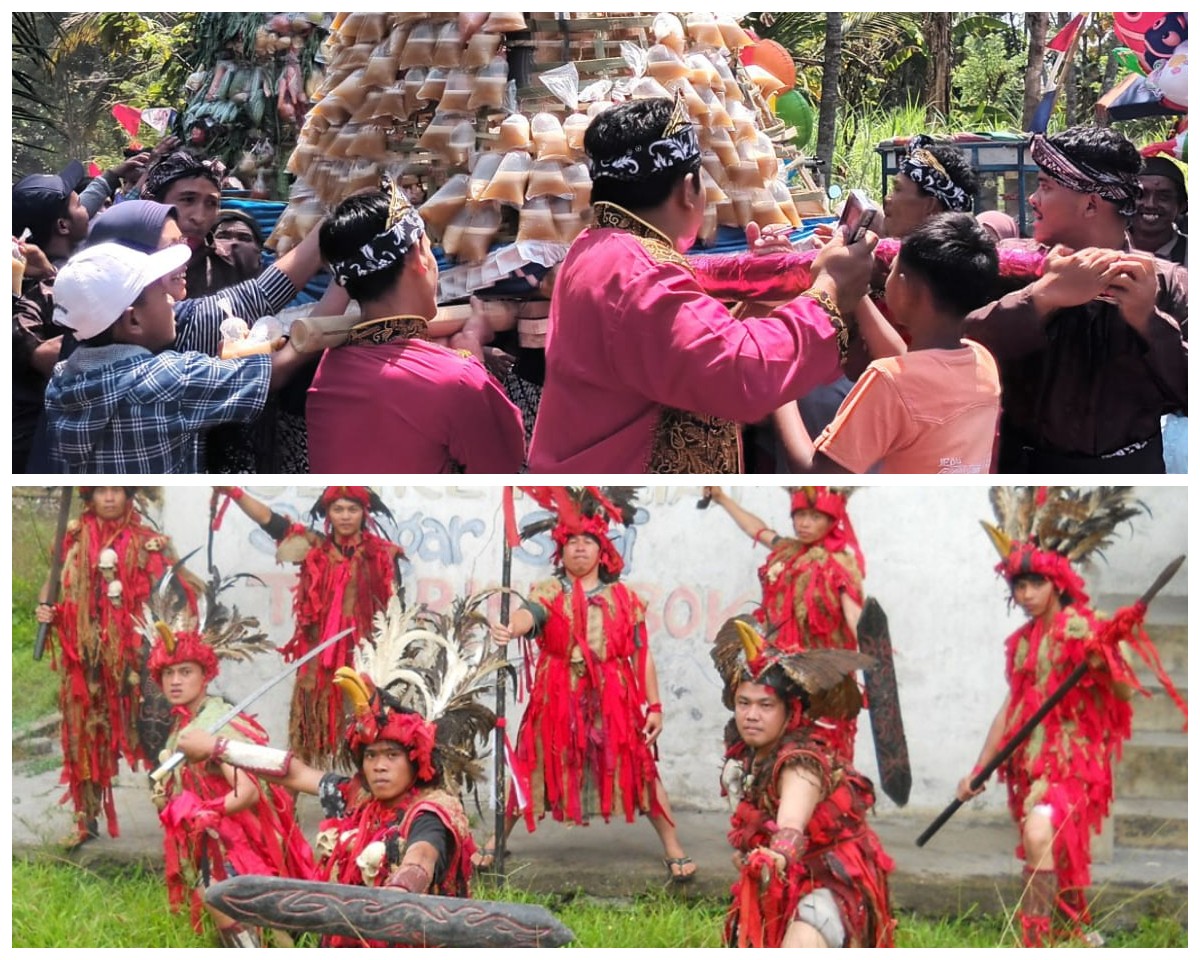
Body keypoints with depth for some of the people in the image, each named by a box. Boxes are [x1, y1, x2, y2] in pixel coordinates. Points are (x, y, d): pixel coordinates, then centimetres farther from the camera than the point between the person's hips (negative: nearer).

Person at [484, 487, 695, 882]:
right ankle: (497, 840, 22)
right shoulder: (548, 594, 1)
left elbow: (642, 654, 8)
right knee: (529, 767, 6)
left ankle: (673, 849, 9)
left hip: (613, 698, 1)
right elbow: (528, 614, -22)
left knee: (642, 768, 0)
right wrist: (509, 629, -46)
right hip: (558, 697, 0)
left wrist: (654, 706, 3)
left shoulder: (624, 598, 6)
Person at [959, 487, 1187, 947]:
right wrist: (978, 770, 16)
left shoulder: (1083, 629, -7)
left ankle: (1035, 942, -31)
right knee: (1059, 852, 14)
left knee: (1039, 832, -28)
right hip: (1029, 761, 7)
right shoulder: (1022, 641, 12)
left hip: (1072, 758, -7)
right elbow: (1011, 707, 17)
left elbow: (1125, 693, -14)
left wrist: (1104, 662, -34)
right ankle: (1079, 934, 32)